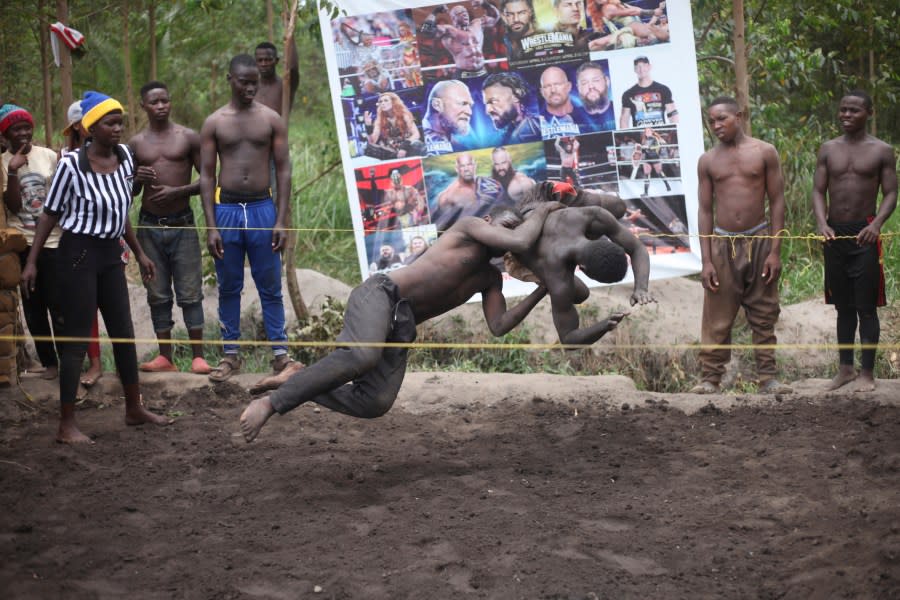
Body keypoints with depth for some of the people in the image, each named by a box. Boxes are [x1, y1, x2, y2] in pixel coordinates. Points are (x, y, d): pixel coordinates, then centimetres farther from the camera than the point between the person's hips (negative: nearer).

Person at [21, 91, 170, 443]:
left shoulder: (124, 156, 3)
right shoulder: (72, 164, -16)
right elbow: (50, 213, -9)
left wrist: (139, 253, 19)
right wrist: (31, 262, -11)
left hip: (110, 254, 7)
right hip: (78, 254, -7)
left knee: (124, 333, 14)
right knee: (77, 339, -4)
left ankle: (134, 409, 28)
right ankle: (66, 425, 2)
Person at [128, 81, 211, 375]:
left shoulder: (188, 138, 2)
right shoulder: (135, 144, 8)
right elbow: (128, 192, 15)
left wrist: (177, 191, -13)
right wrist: (137, 180, -8)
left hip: (182, 224, -2)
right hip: (149, 226, 2)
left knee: (190, 293, -2)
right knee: (157, 295, 6)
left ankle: (198, 356, 1)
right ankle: (165, 357, 12)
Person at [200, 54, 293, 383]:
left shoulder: (271, 119, 2)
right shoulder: (214, 123, 3)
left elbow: (283, 170, 2)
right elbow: (206, 176, 3)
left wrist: (281, 220, -6)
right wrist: (211, 227, -4)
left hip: (263, 209, -1)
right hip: (226, 210, 1)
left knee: (270, 287, 3)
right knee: (229, 287, 7)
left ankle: (280, 352, 9)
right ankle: (230, 354, 15)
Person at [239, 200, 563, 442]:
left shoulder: (491, 278, 26)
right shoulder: (471, 226, 5)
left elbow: (499, 326, 11)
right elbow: (520, 243, -11)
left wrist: (541, 291, 12)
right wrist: (540, 211, 8)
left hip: (400, 326, 8)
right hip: (380, 295, -8)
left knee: (375, 403, -14)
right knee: (361, 357, -38)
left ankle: (298, 386, 1)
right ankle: (271, 402, -32)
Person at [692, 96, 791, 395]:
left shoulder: (764, 152, 2)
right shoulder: (707, 161, 5)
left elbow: (777, 202, 2)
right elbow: (705, 210, 6)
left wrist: (775, 251, -4)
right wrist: (706, 261, -1)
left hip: (759, 241, 0)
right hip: (722, 244, 0)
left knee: (764, 315, 4)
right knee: (717, 317, -1)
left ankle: (767, 377, 9)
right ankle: (710, 378, 3)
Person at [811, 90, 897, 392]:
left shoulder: (882, 151, -1)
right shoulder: (828, 149, 7)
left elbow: (890, 193, -3)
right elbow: (818, 191, 5)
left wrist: (876, 224, -20)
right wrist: (822, 223, -13)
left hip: (864, 234, -3)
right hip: (834, 234, 3)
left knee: (866, 307, -1)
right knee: (843, 306, 12)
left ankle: (867, 372, 6)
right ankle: (845, 367, 21)